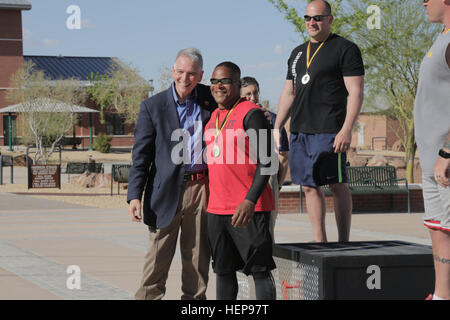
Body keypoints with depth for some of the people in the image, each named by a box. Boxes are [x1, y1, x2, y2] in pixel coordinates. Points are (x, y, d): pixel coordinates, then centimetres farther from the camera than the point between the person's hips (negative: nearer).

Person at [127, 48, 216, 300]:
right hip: (167, 191, -3)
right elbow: (141, 155, -2)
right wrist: (135, 195, -10)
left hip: (202, 189, 3)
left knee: (198, 258, 8)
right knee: (157, 259, -4)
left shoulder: (209, 98, 6)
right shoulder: (153, 106, -1)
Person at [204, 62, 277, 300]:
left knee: (259, 270, -4)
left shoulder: (251, 114, -8)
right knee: (223, 270, 10)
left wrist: (250, 201, -22)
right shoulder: (212, 118, 16)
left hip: (248, 209, -7)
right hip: (216, 209, 8)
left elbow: (265, 162, -13)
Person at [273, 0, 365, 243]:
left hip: (329, 131, -7)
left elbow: (355, 92, -8)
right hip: (299, 131, 7)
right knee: (310, 186, 6)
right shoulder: (298, 53, 19)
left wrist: (346, 129, -18)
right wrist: (276, 127, 16)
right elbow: (288, 94, 25)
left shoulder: (345, 49, -2)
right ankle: (319, 243, 12)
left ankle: (343, 243, 3)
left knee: (337, 185, -4)